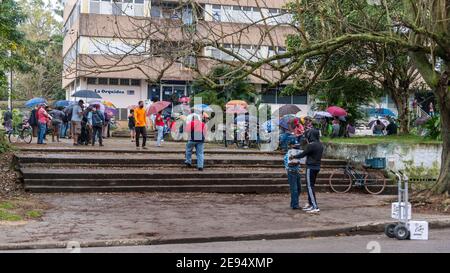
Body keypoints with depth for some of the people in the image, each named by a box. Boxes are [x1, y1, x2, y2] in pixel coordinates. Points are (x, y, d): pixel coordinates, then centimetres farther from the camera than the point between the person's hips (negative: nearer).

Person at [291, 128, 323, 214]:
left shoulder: (311, 145, -18)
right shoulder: (320, 145, 6)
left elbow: (303, 154, -10)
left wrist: (293, 157, 6)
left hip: (311, 167, -8)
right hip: (317, 167, 8)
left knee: (310, 186, -6)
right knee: (311, 185, 18)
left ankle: (315, 207, -11)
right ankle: (310, 204, 26)